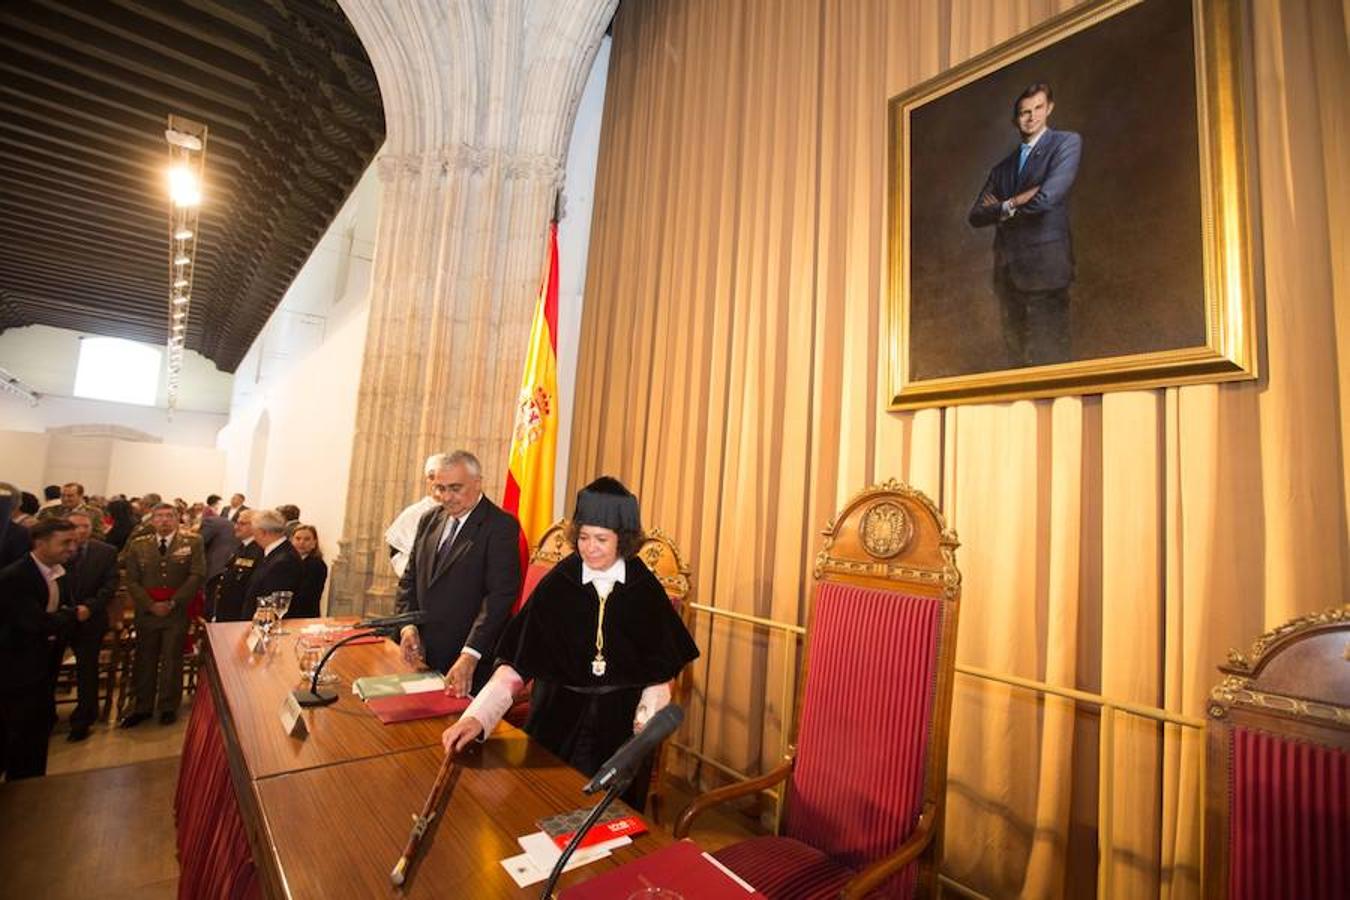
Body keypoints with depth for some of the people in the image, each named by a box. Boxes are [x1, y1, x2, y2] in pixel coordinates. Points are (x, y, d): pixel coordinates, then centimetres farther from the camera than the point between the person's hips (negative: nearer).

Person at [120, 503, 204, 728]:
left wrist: (172, 603, -11)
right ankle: (143, 707, 25)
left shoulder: (193, 542, -2)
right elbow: (132, 581, 4)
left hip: (178, 612, -2)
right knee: (145, 661, 10)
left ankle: (169, 707, 19)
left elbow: (197, 576, -7)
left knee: (172, 661, 6)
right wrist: (151, 605, -8)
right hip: (146, 612, 2)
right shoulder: (138, 545, 6)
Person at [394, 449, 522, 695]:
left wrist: (470, 656, -25)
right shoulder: (429, 520, 8)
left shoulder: (501, 526, -13)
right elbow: (409, 579, 13)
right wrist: (407, 625, -3)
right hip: (423, 656, 6)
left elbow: (499, 596, -20)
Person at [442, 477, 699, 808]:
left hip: (622, 723, 1)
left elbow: (661, 667, -1)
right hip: (561, 719, 0)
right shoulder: (556, 585, -12)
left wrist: (646, 720, -8)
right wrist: (478, 716, -24)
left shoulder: (645, 589, -8)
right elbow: (516, 660, -15)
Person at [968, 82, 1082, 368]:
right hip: (1006, 271, 6)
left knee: (1046, 357, -8)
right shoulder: (1002, 168, 20)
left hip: (1044, 266, -6)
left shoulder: (1066, 143, 3)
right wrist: (1014, 203, -7)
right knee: (1017, 357, 8)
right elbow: (976, 216, 9)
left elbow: (1047, 197, -12)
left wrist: (1005, 208, 3)